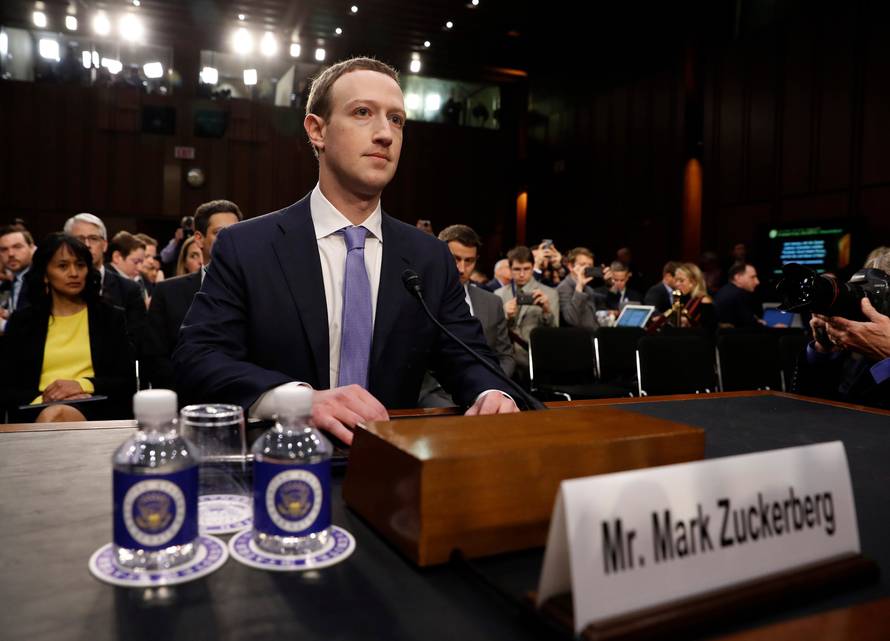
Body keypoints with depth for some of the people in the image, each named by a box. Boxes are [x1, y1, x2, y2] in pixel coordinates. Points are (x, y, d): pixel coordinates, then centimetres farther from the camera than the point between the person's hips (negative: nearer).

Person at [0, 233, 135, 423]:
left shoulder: (110, 317, 12)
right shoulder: (22, 321, 15)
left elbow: (128, 383, 5)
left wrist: (82, 385, -11)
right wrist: (42, 398, -11)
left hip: (95, 411, -1)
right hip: (36, 414, 1)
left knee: (53, 416, -34)